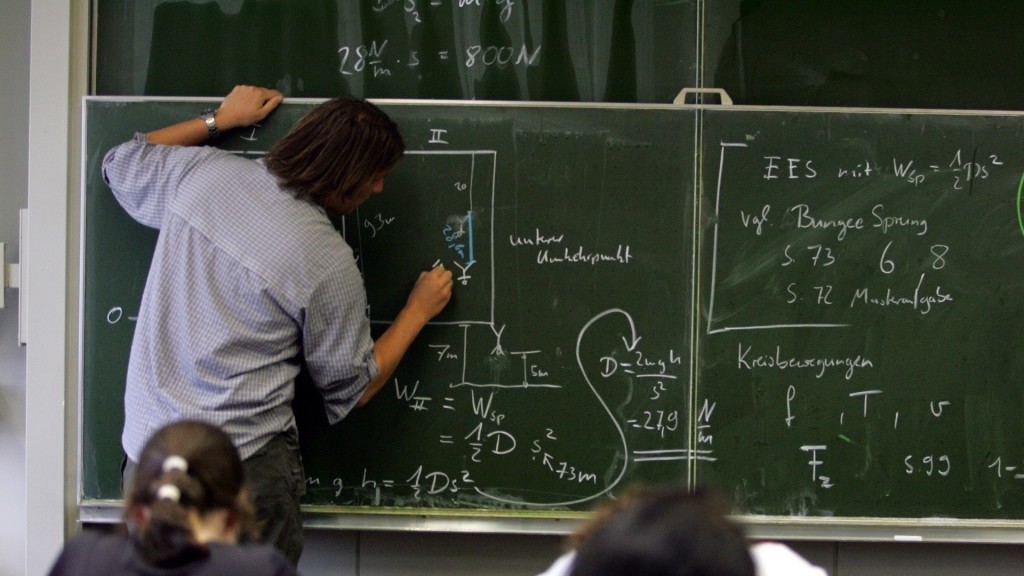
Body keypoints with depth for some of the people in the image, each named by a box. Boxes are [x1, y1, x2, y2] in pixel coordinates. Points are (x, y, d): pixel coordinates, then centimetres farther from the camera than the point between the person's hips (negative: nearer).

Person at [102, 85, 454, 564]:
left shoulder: (202, 172, -1)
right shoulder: (328, 263, -14)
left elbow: (122, 164, 22)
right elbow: (352, 390, 0)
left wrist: (219, 119, 28)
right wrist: (418, 311, 12)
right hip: (241, 471, -6)